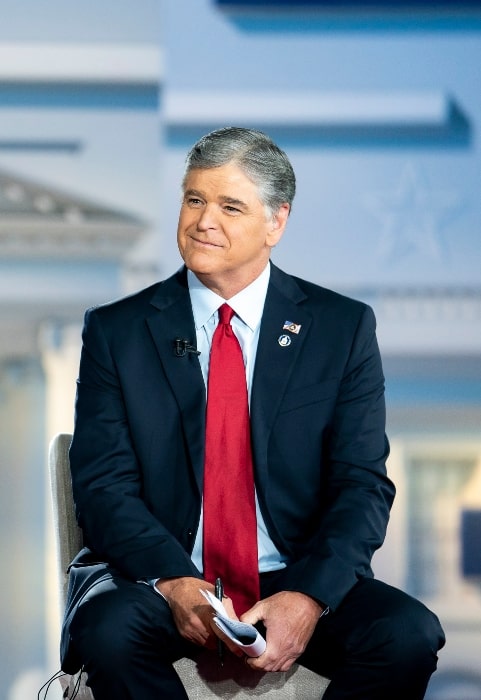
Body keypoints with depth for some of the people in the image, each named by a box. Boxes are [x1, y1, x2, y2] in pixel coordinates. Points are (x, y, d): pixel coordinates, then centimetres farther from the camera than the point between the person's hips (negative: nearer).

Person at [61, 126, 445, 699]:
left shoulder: (343, 328, 6)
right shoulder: (116, 331, 5)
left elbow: (362, 484, -1)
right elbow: (103, 487, -2)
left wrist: (307, 597, -19)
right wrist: (176, 584, -21)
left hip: (299, 581, 1)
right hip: (159, 579, -1)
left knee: (409, 635, -27)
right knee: (109, 632, -33)